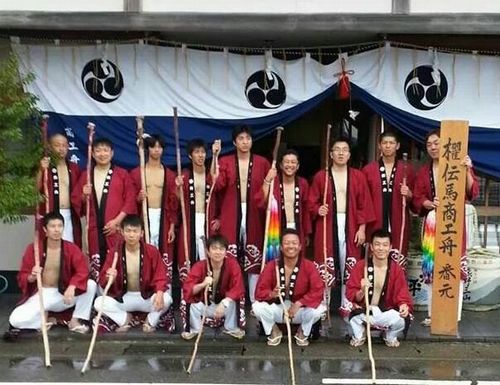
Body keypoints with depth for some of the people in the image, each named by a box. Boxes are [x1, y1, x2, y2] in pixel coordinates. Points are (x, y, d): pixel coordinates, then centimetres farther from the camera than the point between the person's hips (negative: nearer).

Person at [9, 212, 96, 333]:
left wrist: (72, 287, -36)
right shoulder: (33, 249, -6)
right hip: (40, 295, -1)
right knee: (15, 320, -27)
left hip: (63, 295, 1)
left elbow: (83, 271, -18)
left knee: (91, 284, -24)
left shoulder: (72, 248, -5)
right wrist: (32, 277, -28)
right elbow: (22, 277, -4)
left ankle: (75, 320, -7)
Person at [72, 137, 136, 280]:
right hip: (94, 230, 2)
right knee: (96, 267, 2)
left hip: (115, 229, -2)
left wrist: (117, 221, -10)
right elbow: (75, 202, 12)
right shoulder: (86, 175, 13)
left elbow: (130, 200, -1)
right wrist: (84, 196, -10)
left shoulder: (122, 174, 5)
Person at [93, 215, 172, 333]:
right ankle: (124, 319, 2)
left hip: (147, 297, -1)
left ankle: (150, 321, 0)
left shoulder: (152, 251, -9)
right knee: (99, 302, -26)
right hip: (123, 298, 1)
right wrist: (109, 278, -34)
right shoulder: (114, 253, -8)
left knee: (166, 299, -32)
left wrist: (159, 293, -31)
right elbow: (103, 281, -9)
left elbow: (160, 277, -10)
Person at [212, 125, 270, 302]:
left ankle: (255, 301, 11)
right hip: (230, 216, 0)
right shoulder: (225, 161, 7)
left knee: (255, 260, 3)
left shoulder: (262, 162, 7)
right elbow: (218, 184, -10)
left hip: (254, 216, 0)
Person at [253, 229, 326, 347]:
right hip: (277, 309, 1)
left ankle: (302, 333, 4)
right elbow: (259, 291, -14)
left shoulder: (309, 266, -13)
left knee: (318, 309, -30)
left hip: (300, 309, 0)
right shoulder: (271, 266, -12)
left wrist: (298, 304, -32)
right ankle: (274, 332, 5)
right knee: (257, 307, -28)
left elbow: (318, 291, -21)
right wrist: (272, 294, -37)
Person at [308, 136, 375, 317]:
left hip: (350, 226, 1)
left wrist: (362, 228, -2)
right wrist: (318, 210, -16)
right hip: (327, 225, -1)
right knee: (325, 266, 1)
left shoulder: (358, 176, 4)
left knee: (349, 265, 4)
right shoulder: (320, 176, 2)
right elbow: (311, 202, 5)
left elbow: (364, 205, 3)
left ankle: (346, 304, 16)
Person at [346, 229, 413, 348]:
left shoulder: (396, 268, -4)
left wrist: (404, 305, -29)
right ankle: (359, 335, 4)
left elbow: (402, 294, -5)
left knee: (403, 318, -30)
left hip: (387, 312, 2)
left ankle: (390, 337, 9)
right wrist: (362, 292, -32)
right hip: (363, 311, -2)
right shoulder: (360, 266, -8)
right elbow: (351, 296, -9)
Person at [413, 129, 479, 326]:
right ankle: (433, 314, 11)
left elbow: (472, 193, -7)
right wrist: (431, 203, -15)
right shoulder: (423, 171, 14)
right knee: (431, 268, 3)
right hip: (432, 224, 3)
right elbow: (417, 199, 6)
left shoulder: (458, 166, 4)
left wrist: (467, 171, -23)